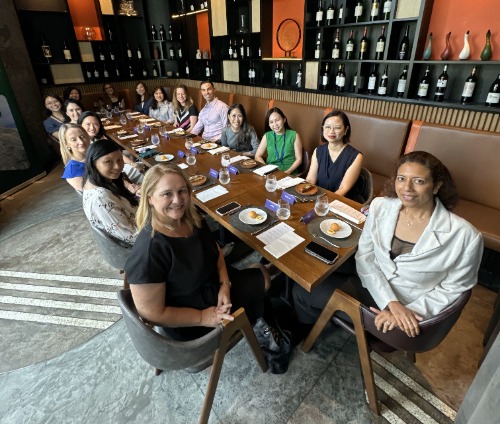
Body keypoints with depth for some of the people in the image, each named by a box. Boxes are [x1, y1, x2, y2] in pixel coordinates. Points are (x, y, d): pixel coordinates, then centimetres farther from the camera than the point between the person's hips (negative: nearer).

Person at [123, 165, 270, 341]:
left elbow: (214, 250, 4)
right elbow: (152, 314, -27)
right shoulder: (149, 250, -35)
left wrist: (225, 284, -10)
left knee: (262, 276, 17)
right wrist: (203, 317, -20)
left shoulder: (191, 218, -12)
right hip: (188, 322, -6)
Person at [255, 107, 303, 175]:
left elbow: (299, 159, 2)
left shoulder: (294, 135, 2)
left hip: (290, 174, -1)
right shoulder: (267, 136, 9)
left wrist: (288, 171, -13)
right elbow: (258, 156, 9)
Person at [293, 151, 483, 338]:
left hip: (411, 313, -4)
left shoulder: (464, 235, -21)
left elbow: (452, 289, -8)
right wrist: (391, 302, -19)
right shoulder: (380, 207, -11)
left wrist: (406, 311, -17)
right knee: (302, 290, -3)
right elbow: (364, 257, -9)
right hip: (373, 287, 4)